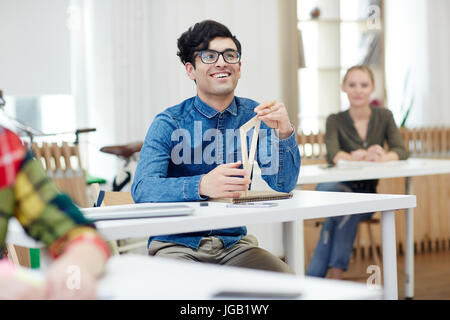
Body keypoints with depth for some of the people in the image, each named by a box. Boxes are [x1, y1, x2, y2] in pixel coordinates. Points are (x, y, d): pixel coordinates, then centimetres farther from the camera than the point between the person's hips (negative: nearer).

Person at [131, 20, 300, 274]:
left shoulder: (254, 116, 5)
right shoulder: (168, 124, -6)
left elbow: (284, 184, -1)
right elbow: (142, 188, -20)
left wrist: (284, 133, -21)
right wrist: (201, 185, -39)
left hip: (234, 243, 3)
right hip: (176, 245, -3)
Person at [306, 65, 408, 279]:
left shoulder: (384, 117, 6)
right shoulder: (335, 121, -1)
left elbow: (401, 151, -7)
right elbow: (332, 155, -19)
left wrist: (381, 157, -30)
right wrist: (363, 157, -38)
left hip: (367, 193, 1)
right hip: (339, 186, -1)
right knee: (326, 188, -37)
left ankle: (313, 279, -31)